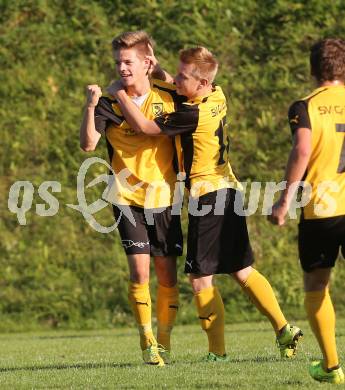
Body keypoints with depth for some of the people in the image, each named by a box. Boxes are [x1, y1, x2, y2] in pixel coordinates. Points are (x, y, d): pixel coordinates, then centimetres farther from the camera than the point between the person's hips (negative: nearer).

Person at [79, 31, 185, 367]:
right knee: (139, 270, -9)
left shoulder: (169, 98, 0)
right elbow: (88, 144, -16)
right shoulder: (110, 105, -4)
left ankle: (163, 339, 17)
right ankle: (147, 341, 3)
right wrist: (90, 106, -28)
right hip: (128, 199, -1)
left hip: (164, 199, 2)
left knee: (167, 273, 3)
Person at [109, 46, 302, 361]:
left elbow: (145, 127, -11)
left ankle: (218, 352, 0)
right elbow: (173, 90, 25)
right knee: (242, 271, 15)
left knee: (200, 277, -2)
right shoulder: (217, 96, 6)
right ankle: (284, 329, 11)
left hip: (207, 195, -9)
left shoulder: (192, 114, -20)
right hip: (228, 190, 9)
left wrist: (121, 95, 0)